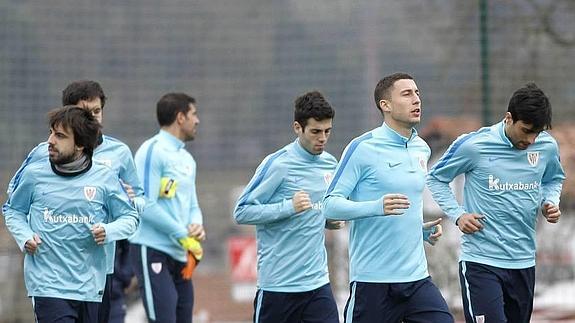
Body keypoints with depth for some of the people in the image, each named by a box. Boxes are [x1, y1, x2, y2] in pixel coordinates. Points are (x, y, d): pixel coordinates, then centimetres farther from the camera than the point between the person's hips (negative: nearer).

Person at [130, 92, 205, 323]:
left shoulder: (186, 159, 18)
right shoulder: (153, 151, -9)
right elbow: (146, 206, -17)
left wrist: (197, 226, -1)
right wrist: (184, 235, -13)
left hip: (180, 255, 9)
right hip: (152, 251, -9)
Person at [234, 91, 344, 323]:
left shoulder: (329, 164, 10)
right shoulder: (278, 164, -11)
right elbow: (242, 212, -11)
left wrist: (332, 221, 5)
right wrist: (289, 207, -22)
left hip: (318, 282, 5)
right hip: (278, 284, -5)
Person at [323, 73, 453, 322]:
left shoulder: (422, 149, 13)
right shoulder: (362, 148, -8)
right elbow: (330, 204, -11)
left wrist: (423, 227, 12)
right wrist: (377, 207, -26)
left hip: (417, 278, 6)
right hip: (373, 280, -6)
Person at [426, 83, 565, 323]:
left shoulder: (547, 147, 2)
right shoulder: (473, 146, -10)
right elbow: (436, 178, 5)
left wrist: (550, 203, 2)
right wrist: (458, 214, -8)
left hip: (524, 263, 5)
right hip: (480, 261, -5)